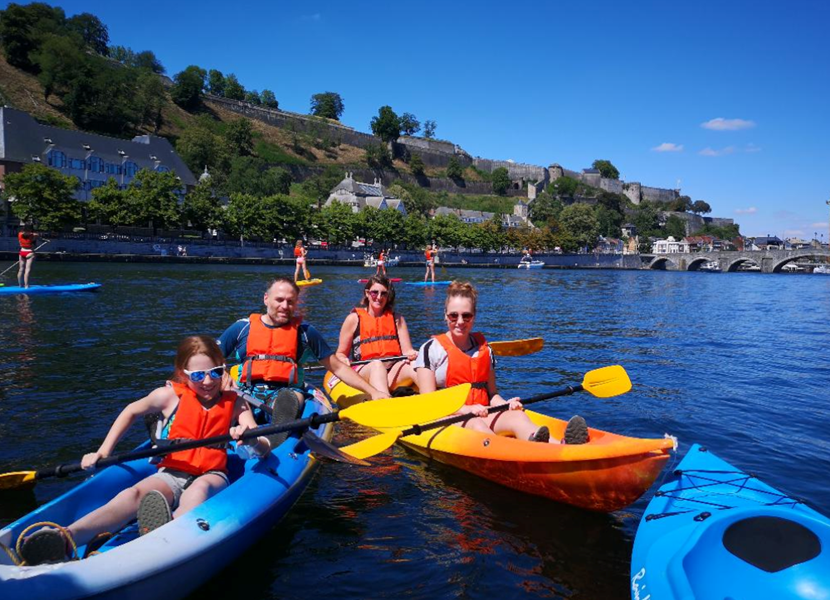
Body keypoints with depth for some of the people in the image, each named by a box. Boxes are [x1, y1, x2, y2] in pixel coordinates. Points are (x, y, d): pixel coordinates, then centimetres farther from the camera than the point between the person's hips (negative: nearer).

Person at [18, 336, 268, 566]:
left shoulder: (235, 403, 0)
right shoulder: (170, 396, 2)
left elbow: (264, 449, -7)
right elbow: (131, 412, 21)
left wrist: (251, 440, -32)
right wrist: (103, 451, 13)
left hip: (212, 476, -1)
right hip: (171, 474, 2)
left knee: (199, 488, -37)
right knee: (136, 493, -29)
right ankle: (67, 538, -53)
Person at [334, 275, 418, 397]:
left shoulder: (397, 319, 15)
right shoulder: (354, 318, 8)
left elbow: (407, 350, 9)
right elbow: (340, 353, 11)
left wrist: (411, 354, -15)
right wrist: (344, 360, -12)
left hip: (394, 371, 2)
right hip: (363, 371, -2)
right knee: (377, 365, -36)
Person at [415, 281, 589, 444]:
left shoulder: (484, 349, 16)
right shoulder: (432, 349, 0)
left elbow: (491, 393, 17)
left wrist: (506, 404, -5)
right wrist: (465, 409, -18)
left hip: (481, 416, 4)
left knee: (517, 416, -27)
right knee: (476, 426, -37)